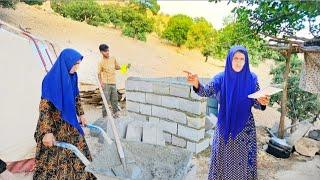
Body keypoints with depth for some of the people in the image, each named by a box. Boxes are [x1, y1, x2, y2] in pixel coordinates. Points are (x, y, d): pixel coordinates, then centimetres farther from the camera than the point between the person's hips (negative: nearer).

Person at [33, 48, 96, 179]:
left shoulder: (71, 77, 1)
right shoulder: (52, 79, -21)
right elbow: (44, 107, -24)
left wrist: (81, 114, 18)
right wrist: (47, 132, -28)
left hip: (69, 123, 8)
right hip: (54, 125, -8)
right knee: (54, 156, 5)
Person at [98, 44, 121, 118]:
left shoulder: (113, 59, 7)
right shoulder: (101, 62, -6)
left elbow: (117, 67, 21)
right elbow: (99, 73, -7)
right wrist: (101, 82, -21)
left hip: (113, 83, 5)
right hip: (106, 84, -5)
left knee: (114, 99, 12)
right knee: (106, 99, -3)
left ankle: (116, 112, 26)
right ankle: (105, 115, 8)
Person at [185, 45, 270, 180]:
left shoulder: (251, 78, -6)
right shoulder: (221, 78, -5)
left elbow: (256, 103, -2)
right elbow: (206, 92, -16)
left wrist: (262, 102, -26)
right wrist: (196, 84, -37)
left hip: (245, 126, 0)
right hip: (225, 126, 0)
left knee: (243, 158, 11)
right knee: (224, 157, 12)